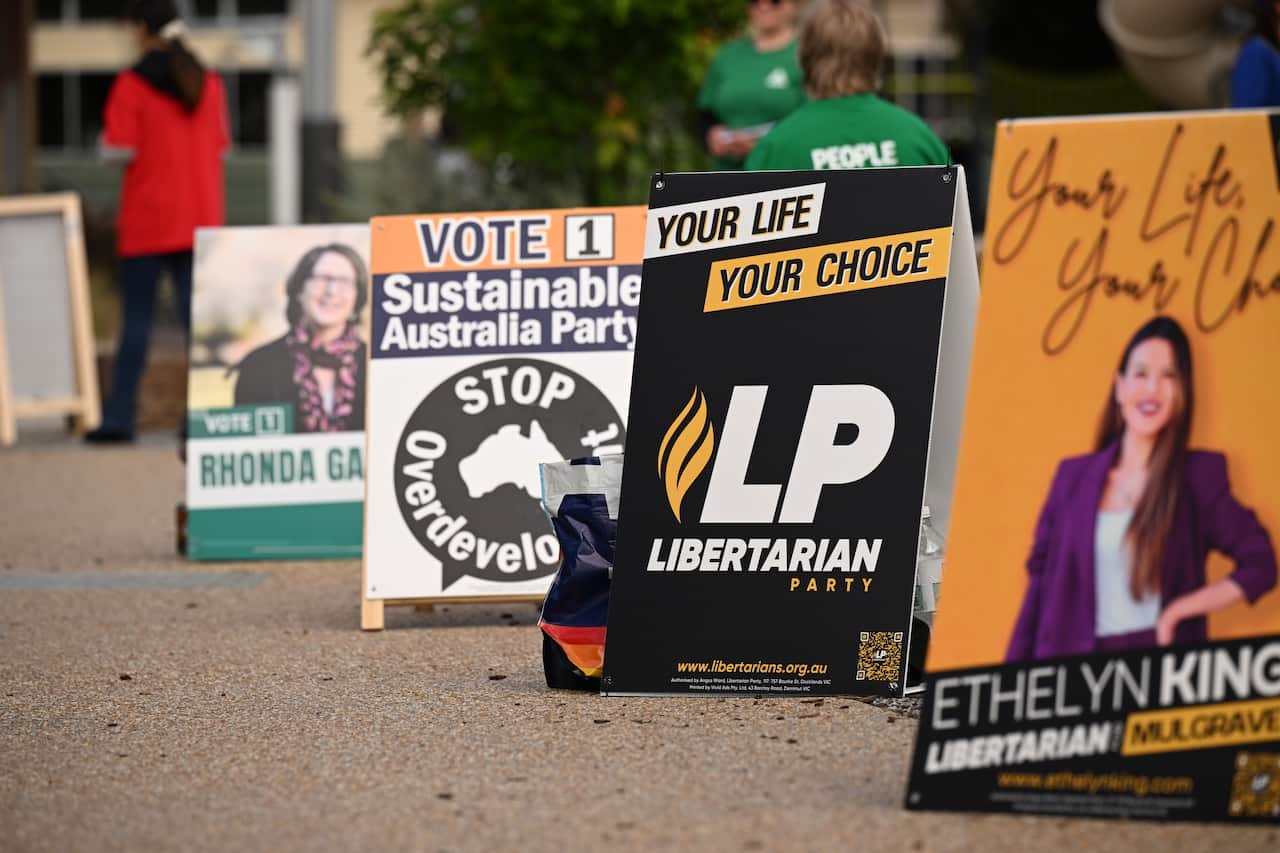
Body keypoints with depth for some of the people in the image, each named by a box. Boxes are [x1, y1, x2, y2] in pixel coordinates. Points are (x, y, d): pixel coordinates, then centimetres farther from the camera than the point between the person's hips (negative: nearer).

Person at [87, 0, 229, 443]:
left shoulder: (132, 83, -9)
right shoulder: (208, 81, 6)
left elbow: (121, 149, -12)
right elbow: (219, 145, 10)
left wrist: (107, 138, 9)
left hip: (146, 220, -4)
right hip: (200, 217, 4)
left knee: (135, 318, -1)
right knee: (198, 315, 5)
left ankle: (119, 417, -1)